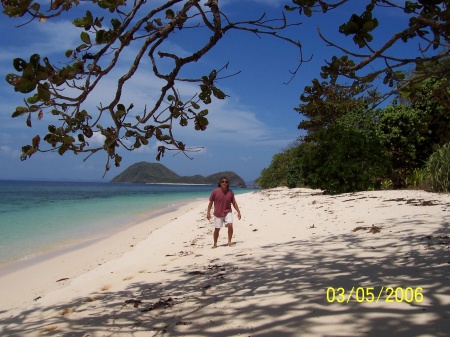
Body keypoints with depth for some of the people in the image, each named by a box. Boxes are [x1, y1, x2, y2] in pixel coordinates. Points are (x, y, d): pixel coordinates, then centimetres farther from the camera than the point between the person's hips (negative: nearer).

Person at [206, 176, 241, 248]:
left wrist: (238, 212, 2)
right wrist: (208, 212, -5)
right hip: (218, 214, -1)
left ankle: (229, 241, -5)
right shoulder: (215, 191, -10)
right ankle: (215, 244, 25)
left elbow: (234, 203, 5)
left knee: (230, 225, -21)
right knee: (217, 229, 5)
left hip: (227, 212, 1)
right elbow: (210, 202, -3)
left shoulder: (230, 192, -5)